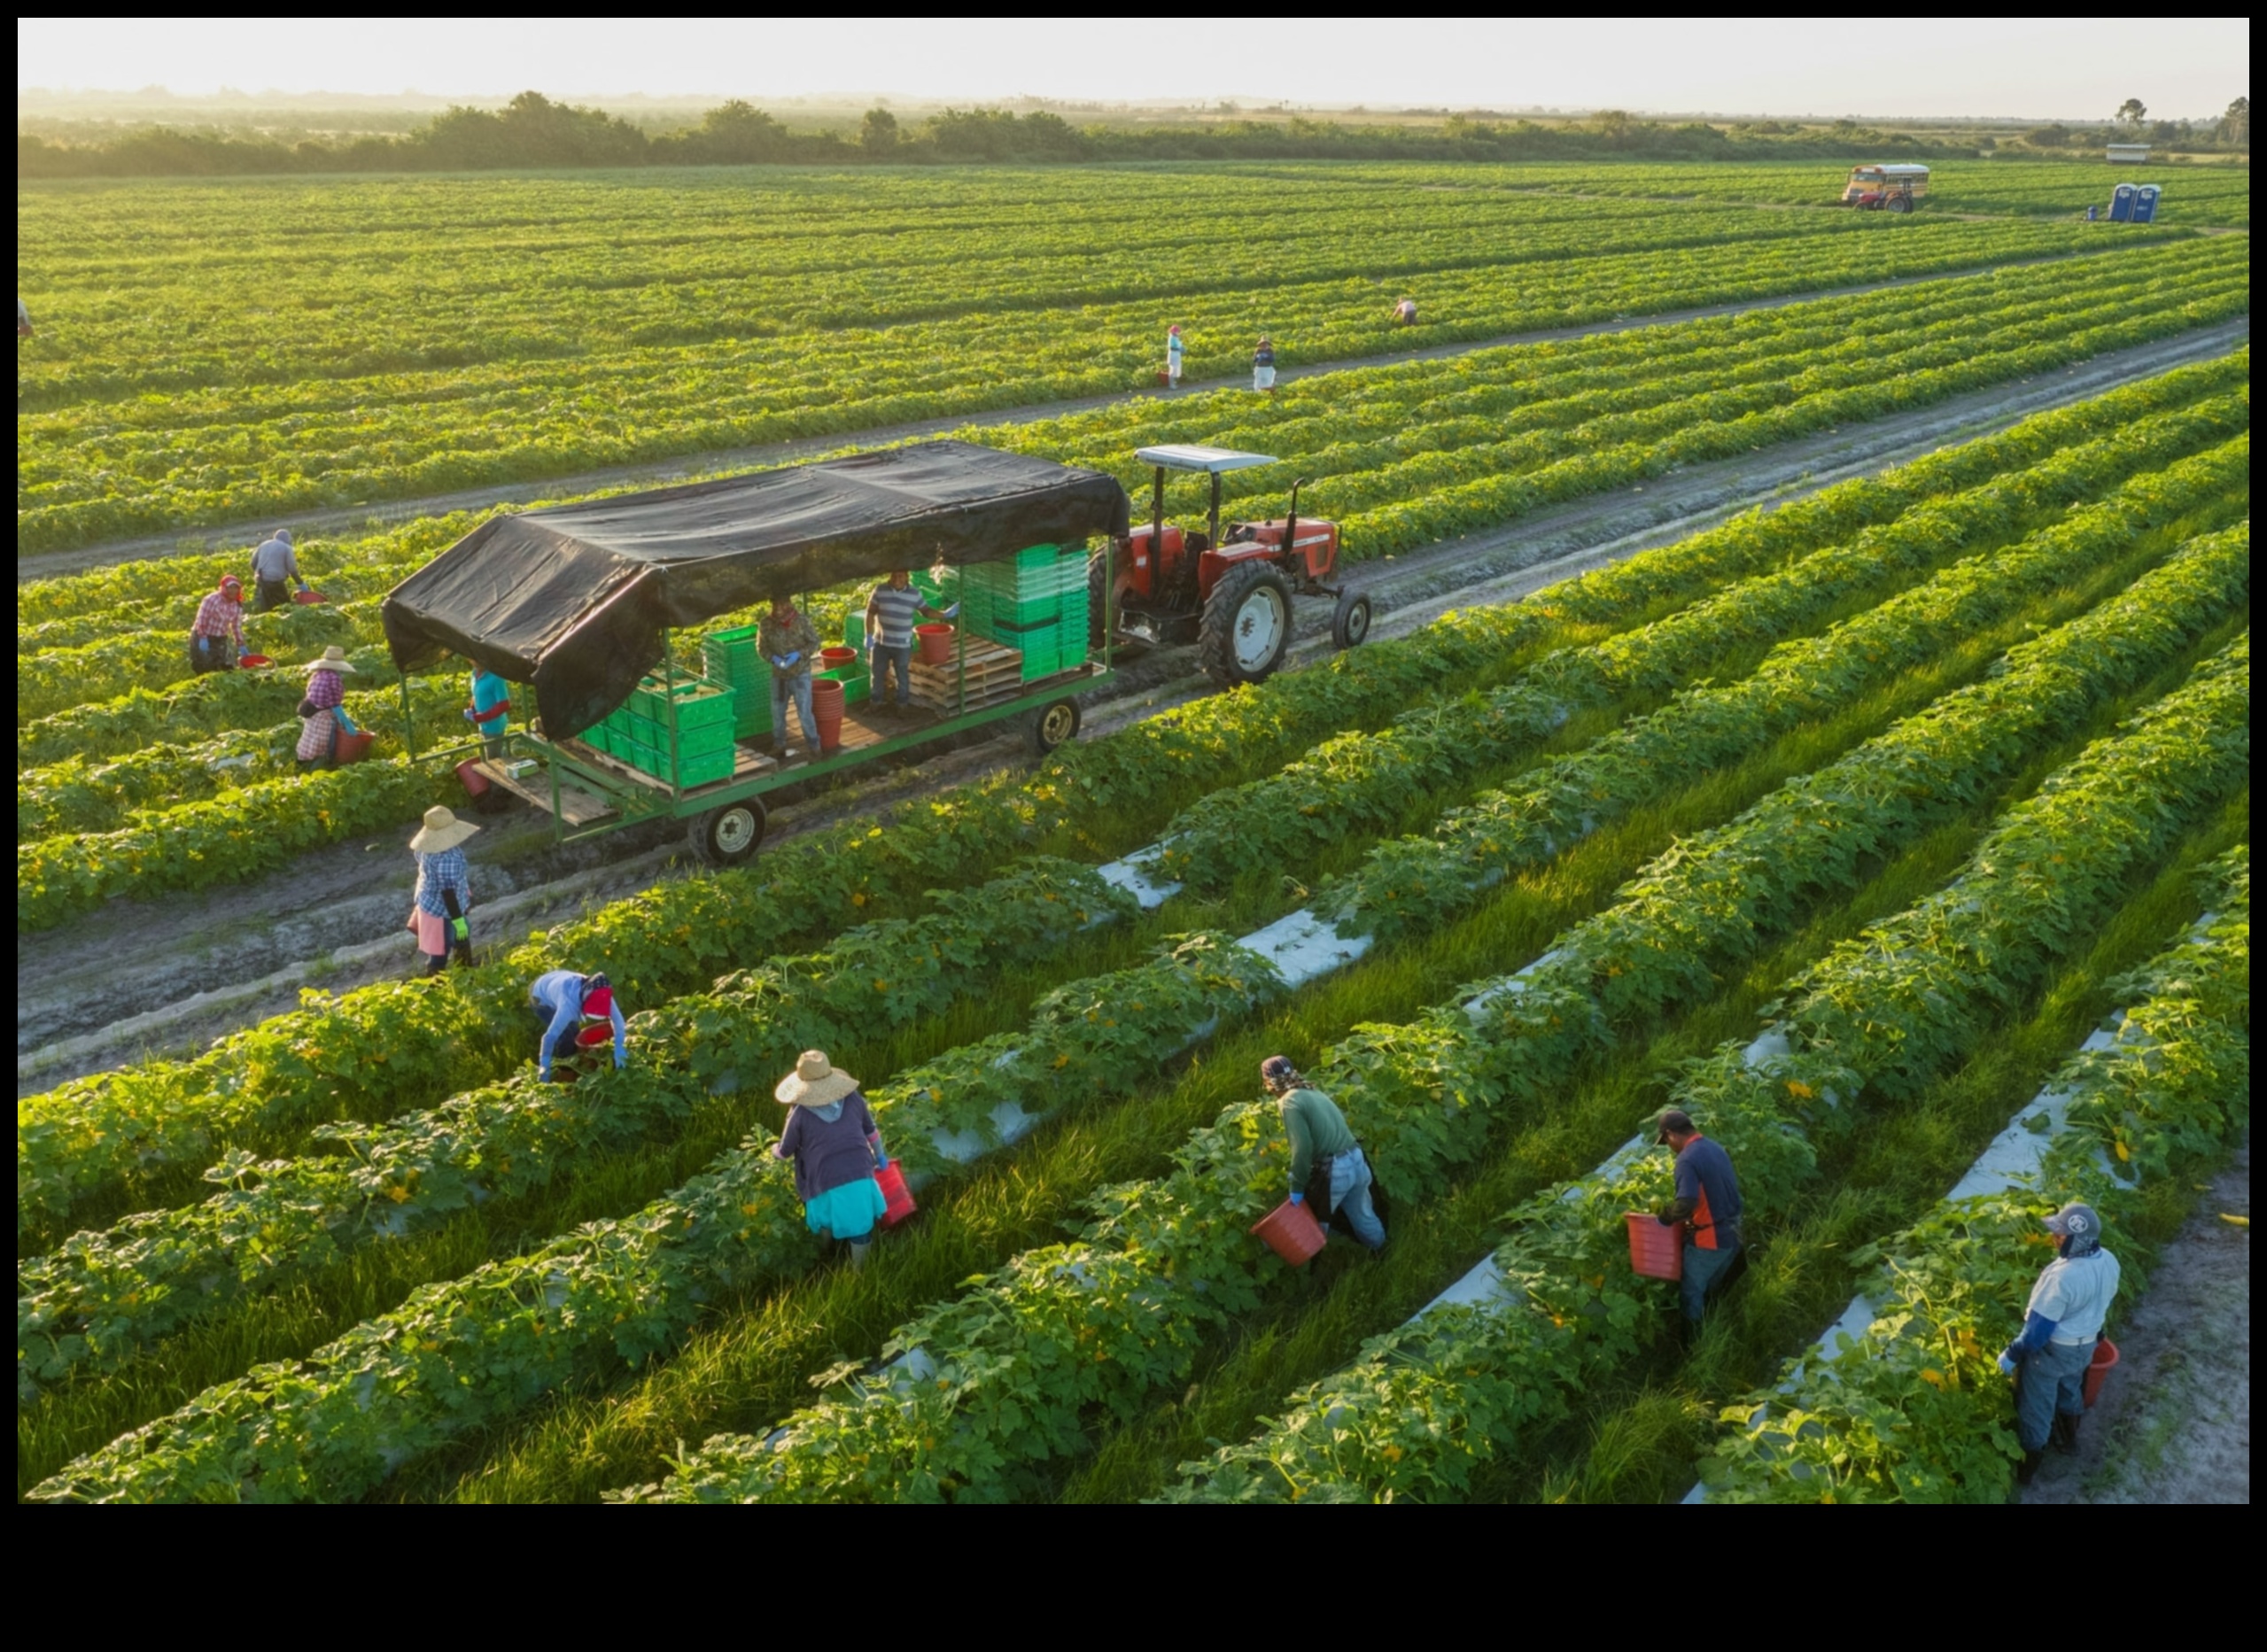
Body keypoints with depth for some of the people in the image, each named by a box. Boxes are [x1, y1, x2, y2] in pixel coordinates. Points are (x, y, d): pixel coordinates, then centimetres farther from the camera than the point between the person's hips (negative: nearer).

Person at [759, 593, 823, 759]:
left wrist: (799, 654, -21)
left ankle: (814, 746, 14)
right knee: (777, 712, 14)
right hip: (779, 675, 3)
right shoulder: (767, 623, -9)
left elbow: (815, 642, -6)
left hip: (800, 674, -3)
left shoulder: (801, 621, -15)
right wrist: (773, 658, -17)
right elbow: (762, 646, 3)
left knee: (804, 712, -2)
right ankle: (779, 745, 32)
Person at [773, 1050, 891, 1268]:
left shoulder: (800, 1114, -6)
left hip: (827, 1184, -2)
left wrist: (774, 1151, 31)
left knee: (827, 1228, 27)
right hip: (860, 1177, 2)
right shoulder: (853, 1099, 3)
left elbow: (785, 1152, 6)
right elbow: (871, 1131, 17)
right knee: (860, 1228, 17)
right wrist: (880, 1156, 35)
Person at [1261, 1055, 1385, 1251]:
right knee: (1363, 1216, 28)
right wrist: (1301, 1174, 26)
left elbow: (1302, 1147, -20)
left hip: (1333, 1171, -8)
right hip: (1356, 1160, 8)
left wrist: (1297, 1185, -10)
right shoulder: (1313, 1093, 15)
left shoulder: (1289, 1102, -12)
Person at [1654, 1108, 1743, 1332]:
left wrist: (1665, 1219, -16)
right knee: (1711, 1289, 23)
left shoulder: (1688, 1159, -22)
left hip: (1708, 1239, -8)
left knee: (1693, 1292, 9)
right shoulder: (1716, 1149, 6)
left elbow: (1686, 1203, -32)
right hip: (1731, 1234, 8)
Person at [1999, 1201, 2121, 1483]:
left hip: (2052, 1350, -7)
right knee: (2071, 1389, 33)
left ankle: (2027, 1465, 29)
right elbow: (2103, 1302, 6)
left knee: (2036, 1406, 13)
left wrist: (2011, 1354, -15)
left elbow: (2039, 1328, -29)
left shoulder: (2062, 1276, -38)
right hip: (2085, 1345, 7)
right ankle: (2068, 1438, 57)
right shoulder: (2109, 1261, -14)